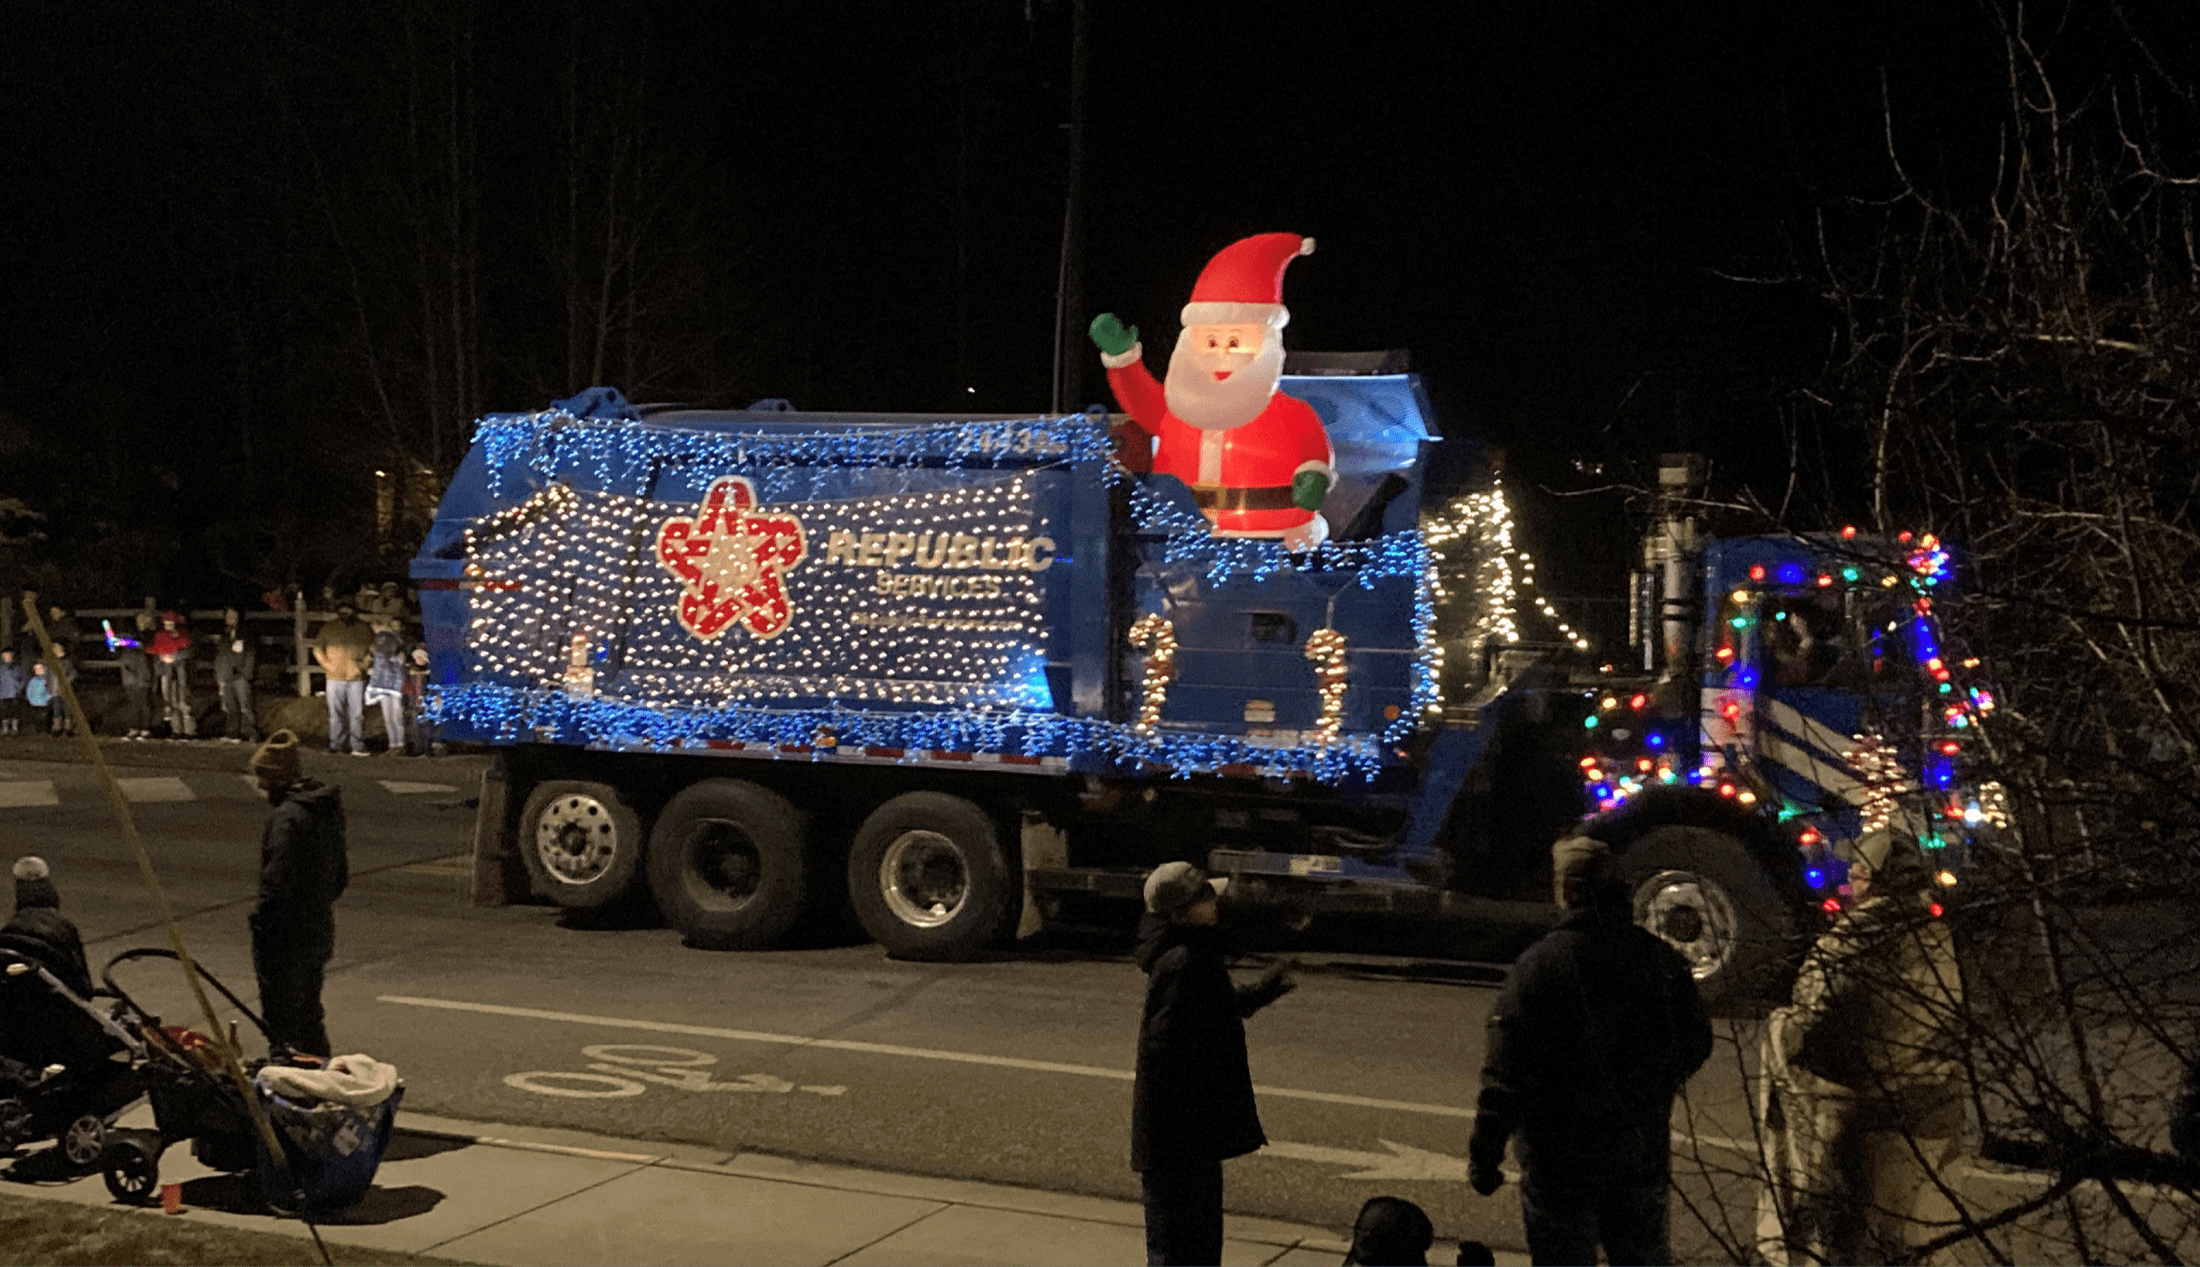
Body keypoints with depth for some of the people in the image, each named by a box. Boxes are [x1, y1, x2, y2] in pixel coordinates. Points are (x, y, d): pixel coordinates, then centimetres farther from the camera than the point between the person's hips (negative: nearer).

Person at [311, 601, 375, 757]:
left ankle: (358, 746, 3)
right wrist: (327, 664, 0)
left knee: (358, 713, -2)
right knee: (336, 712, 2)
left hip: (356, 678, -1)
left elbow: (373, 649, 14)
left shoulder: (363, 629, 6)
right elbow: (317, 648, 13)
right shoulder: (329, 628, 7)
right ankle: (336, 745, 9)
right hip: (335, 678, 1)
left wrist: (364, 664, 1)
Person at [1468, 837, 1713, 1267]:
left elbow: (1506, 1071, -18)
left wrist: (1484, 1154, -12)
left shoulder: (1540, 964, -16)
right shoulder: (1662, 958, 0)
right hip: (1643, 1153, 5)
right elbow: (1696, 1043, 11)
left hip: (1562, 1157, -4)